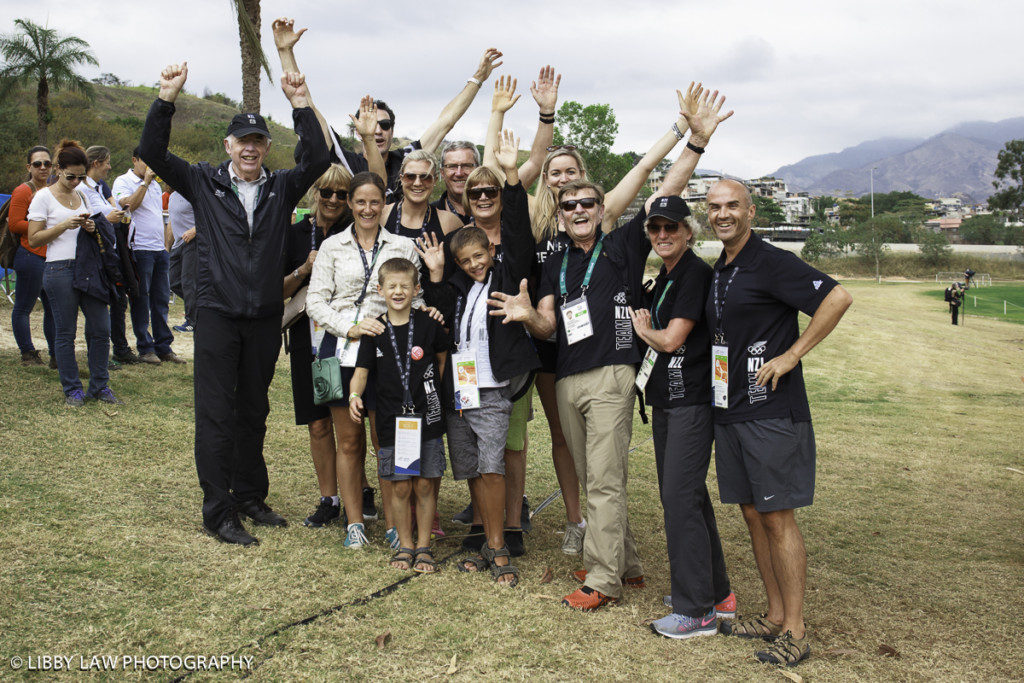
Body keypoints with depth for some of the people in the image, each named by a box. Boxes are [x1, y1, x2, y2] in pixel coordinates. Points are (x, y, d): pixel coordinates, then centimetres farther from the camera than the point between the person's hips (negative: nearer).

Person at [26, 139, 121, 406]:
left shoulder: (82, 195, 16)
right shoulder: (44, 197, -1)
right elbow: (34, 239, -5)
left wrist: (91, 228, 3)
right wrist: (65, 225, -15)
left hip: (89, 268, 5)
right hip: (60, 271, -5)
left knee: (101, 329, 2)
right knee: (65, 333, 1)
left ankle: (99, 386, 13)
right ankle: (72, 389, 11)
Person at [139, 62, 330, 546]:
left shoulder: (281, 188, 6)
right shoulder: (205, 183, 3)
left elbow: (317, 159, -10)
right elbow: (152, 153, -6)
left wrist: (300, 104, -17)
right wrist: (167, 98, -16)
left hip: (265, 318, 3)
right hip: (217, 312, -2)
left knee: (254, 411, 14)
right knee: (216, 414, -1)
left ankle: (250, 496, 27)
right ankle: (218, 512, 5)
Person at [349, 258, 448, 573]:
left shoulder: (428, 324, 0)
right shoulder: (375, 331, 2)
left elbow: (443, 356, 15)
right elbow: (362, 369, 3)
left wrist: (435, 388, 7)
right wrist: (354, 395, -15)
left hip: (427, 418, 0)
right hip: (391, 421, 1)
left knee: (425, 485, 3)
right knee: (400, 487, 4)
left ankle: (423, 546, 16)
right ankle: (405, 545, 19)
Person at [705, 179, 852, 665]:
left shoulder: (771, 262, -11)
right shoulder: (718, 271, 14)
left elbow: (837, 297, -20)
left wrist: (791, 355, -18)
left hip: (772, 412, -8)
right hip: (728, 411, 8)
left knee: (777, 517, -3)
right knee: (752, 515, 12)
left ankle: (795, 630, 6)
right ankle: (774, 615, 24)